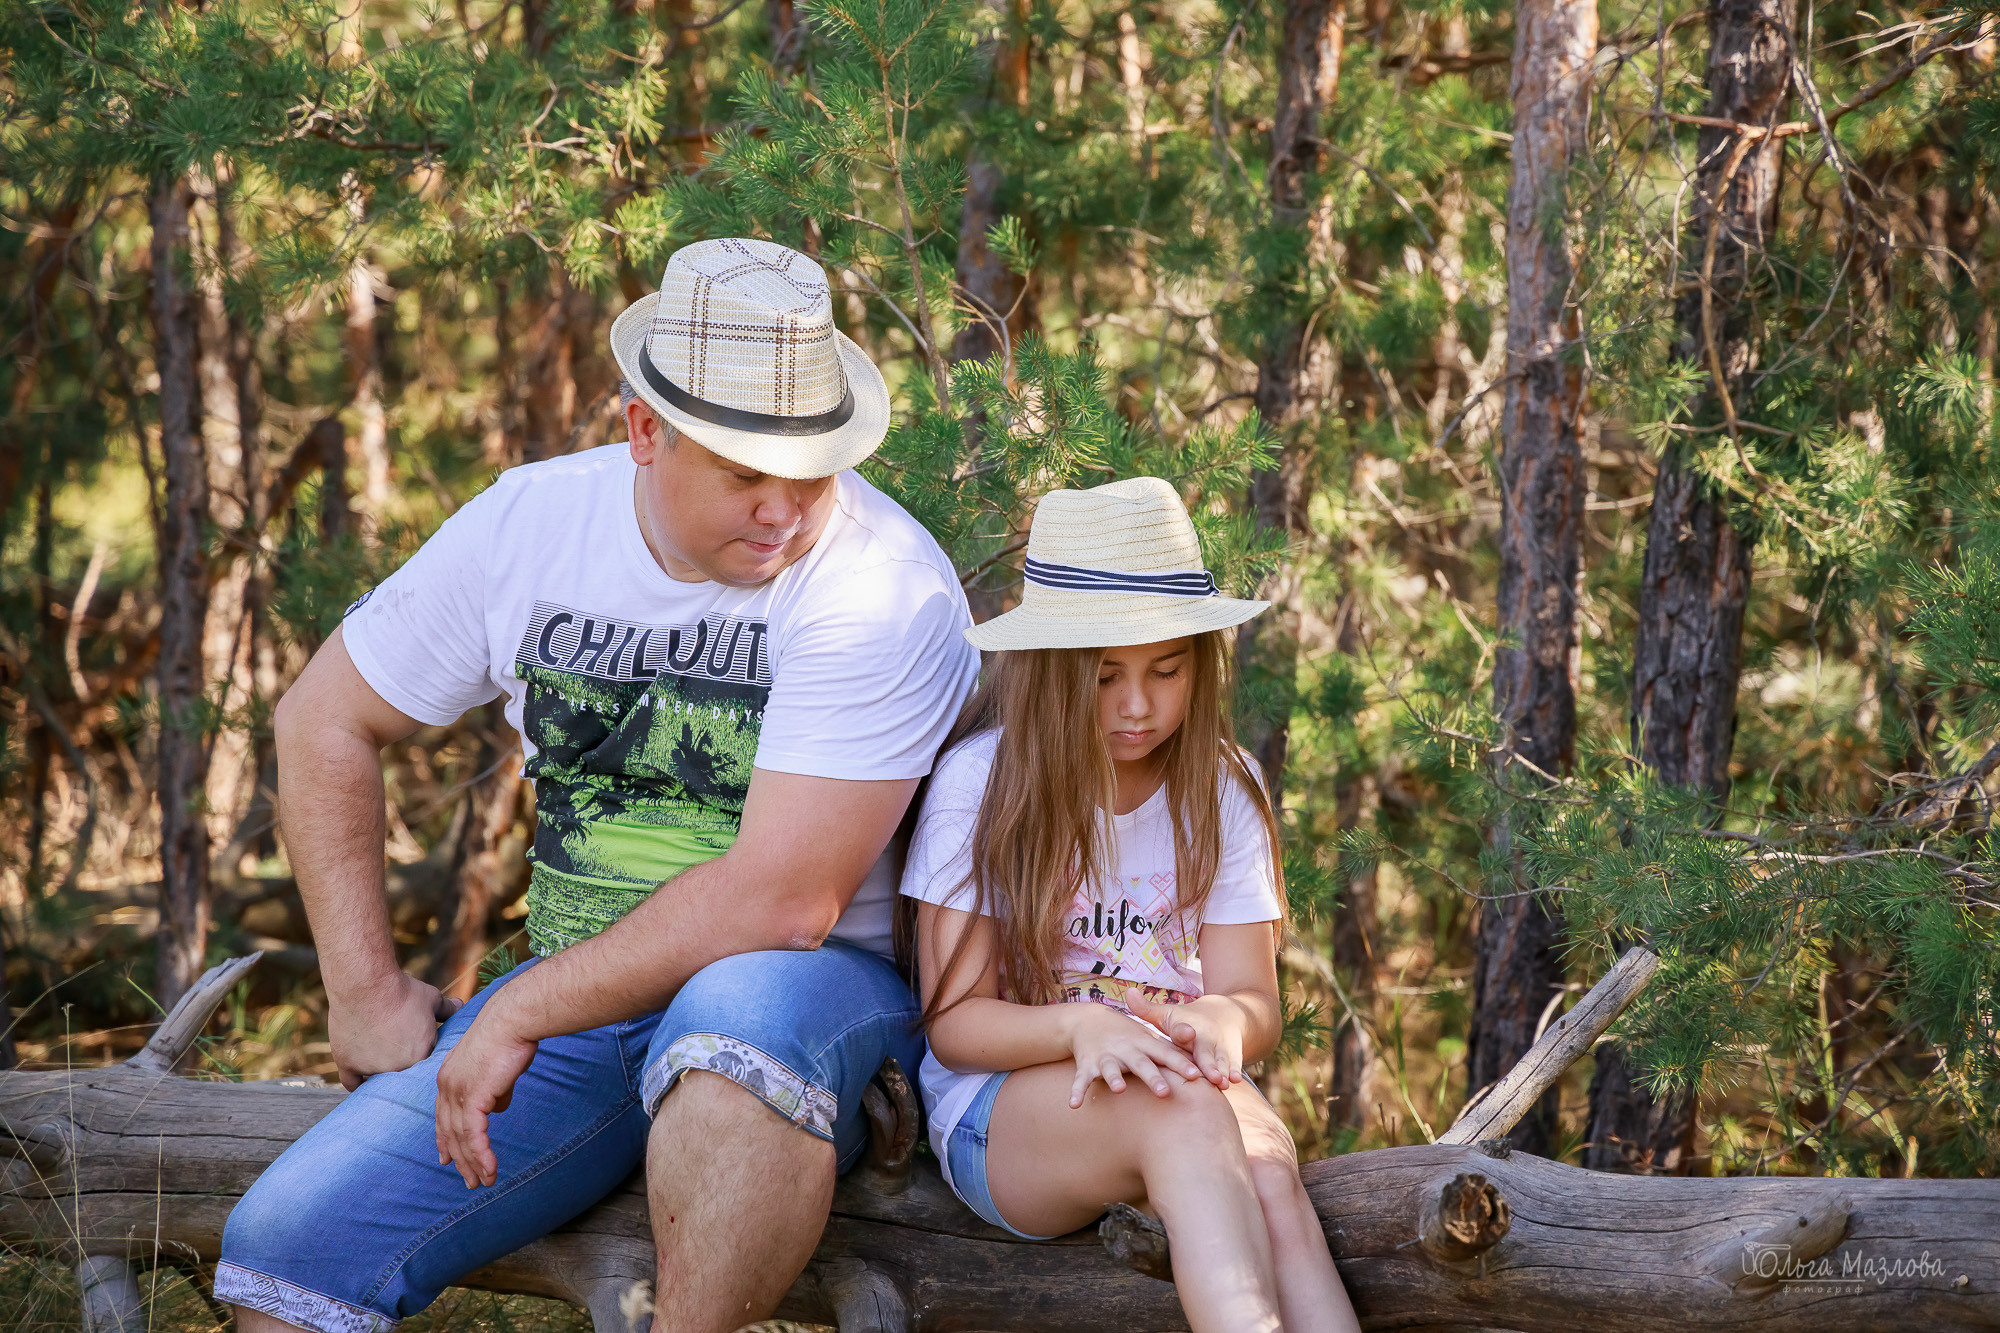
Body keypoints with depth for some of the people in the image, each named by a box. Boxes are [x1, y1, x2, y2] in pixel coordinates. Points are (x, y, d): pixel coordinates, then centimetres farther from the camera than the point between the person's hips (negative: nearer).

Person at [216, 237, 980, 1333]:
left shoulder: (886, 585, -18)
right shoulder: (530, 524, -1)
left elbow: (785, 898, -23)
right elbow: (325, 721, 12)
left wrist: (519, 1012, -18)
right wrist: (365, 988, 7)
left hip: (813, 991, -4)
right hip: (574, 995, 4)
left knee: (738, 1012, -41)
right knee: (289, 1241, -14)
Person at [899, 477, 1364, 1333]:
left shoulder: (1220, 788, 7)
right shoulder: (982, 781, -4)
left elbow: (1255, 1002, 3)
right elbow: (954, 1020, -6)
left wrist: (1218, 1022, -24)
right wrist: (1078, 1027, -28)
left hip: (1186, 1095, 3)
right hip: (998, 1113, -3)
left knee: (1265, 1165, -34)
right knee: (1190, 1115, -37)